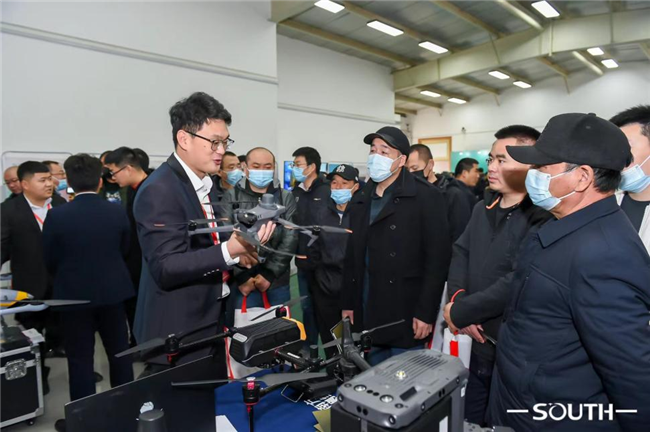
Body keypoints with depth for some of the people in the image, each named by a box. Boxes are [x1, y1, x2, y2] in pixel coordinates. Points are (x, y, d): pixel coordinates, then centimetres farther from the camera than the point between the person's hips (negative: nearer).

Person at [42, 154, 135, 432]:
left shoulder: (57, 216, -13)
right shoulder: (118, 212, -8)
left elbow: (49, 260, -2)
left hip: (74, 294, -2)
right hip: (112, 291, 2)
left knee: (80, 358, 9)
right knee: (119, 352, 15)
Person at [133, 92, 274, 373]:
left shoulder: (205, 183, 9)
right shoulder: (159, 191, -20)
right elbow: (166, 267, -25)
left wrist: (237, 249, 0)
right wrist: (228, 250, -35)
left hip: (210, 324, 9)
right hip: (177, 335, -8)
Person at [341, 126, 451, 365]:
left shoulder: (426, 197, -8)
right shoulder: (360, 199, 10)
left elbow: (437, 258, -13)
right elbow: (352, 256, 12)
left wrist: (425, 312, -15)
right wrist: (348, 303, 10)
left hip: (406, 317, -5)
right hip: (368, 316, 5)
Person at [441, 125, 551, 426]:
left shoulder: (544, 218, -20)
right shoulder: (483, 208, 6)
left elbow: (518, 283, -27)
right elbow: (460, 252, 6)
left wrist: (459, 312, -19)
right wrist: (458, 297, -11)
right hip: (480, 340, 7)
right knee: (472, 419, 25)